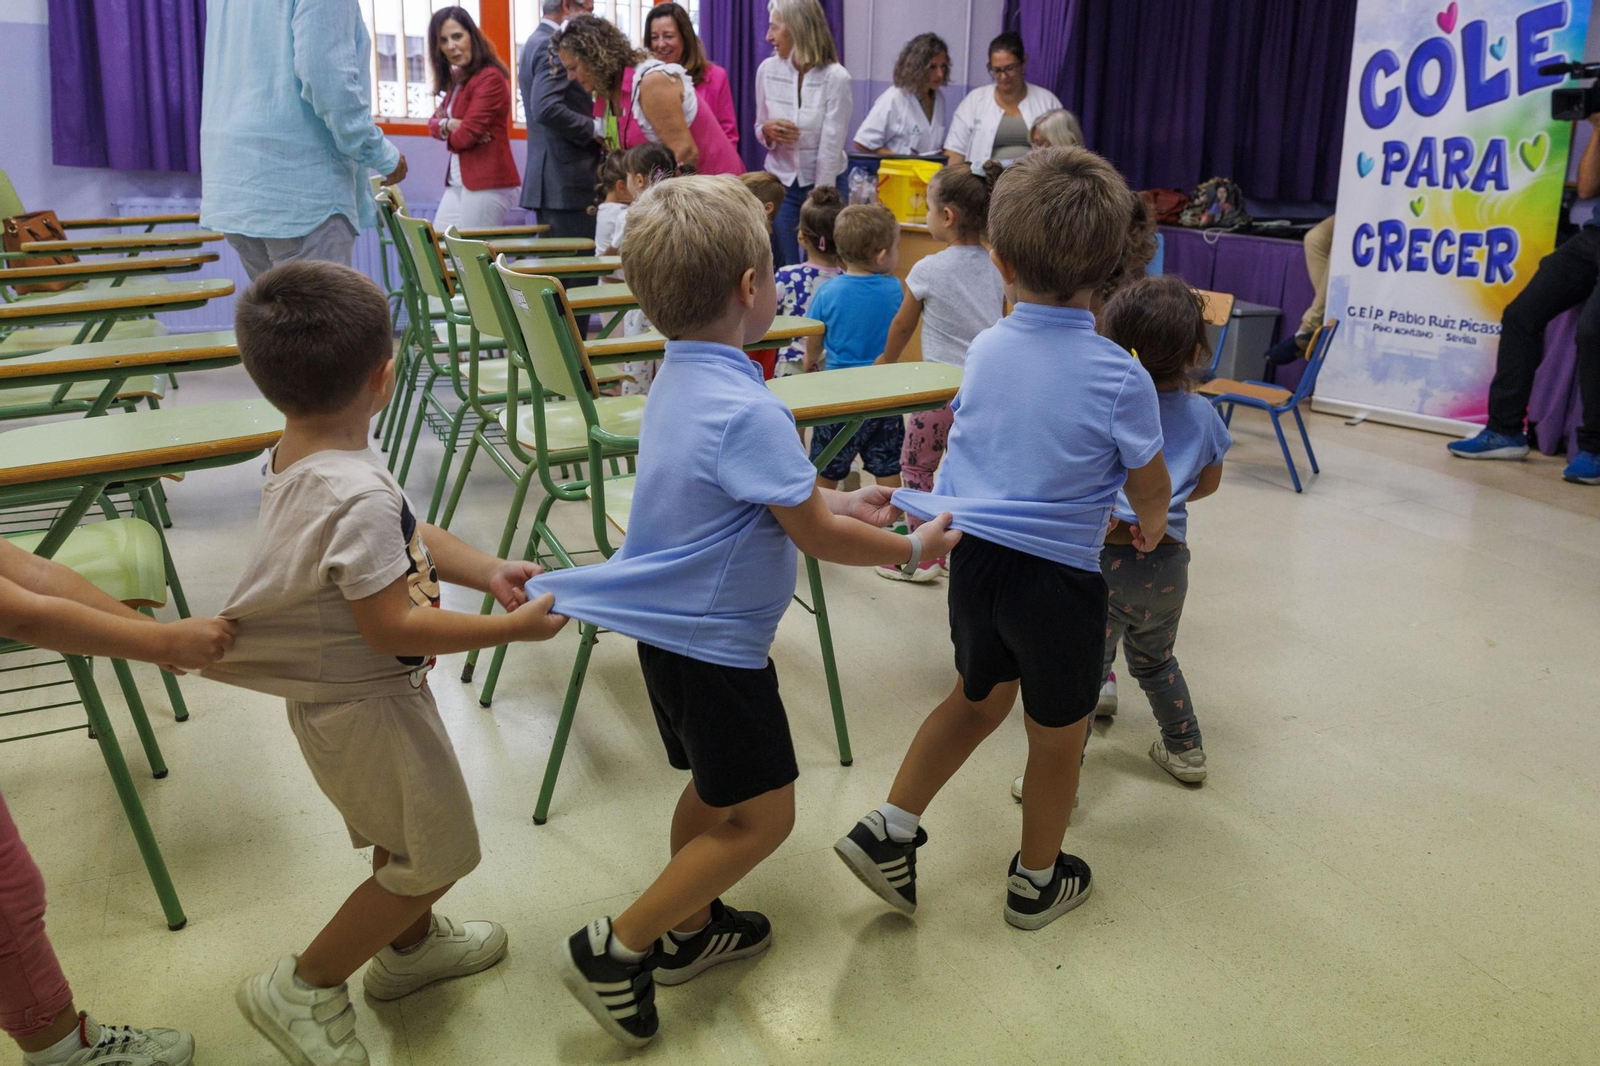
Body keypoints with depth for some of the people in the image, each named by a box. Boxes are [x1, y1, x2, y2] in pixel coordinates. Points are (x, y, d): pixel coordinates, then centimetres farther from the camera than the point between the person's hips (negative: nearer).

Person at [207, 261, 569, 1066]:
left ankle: (410, 943, 52)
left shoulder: (296, 455, -3)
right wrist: (511, 627, -23)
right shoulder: (357, 494, -34)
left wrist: (486, 570, -4)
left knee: (403, 833, 29)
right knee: (437, 856, 9)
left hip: (336, 691, 9)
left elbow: (405, 538, 7)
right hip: (365, 705, -9)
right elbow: (394, 626, -31)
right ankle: (305, 986, 22)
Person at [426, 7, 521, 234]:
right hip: (458, 184, 9)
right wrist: (449, 125, -8)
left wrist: (449, 138, 5)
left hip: (487, 184, -9)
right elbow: (434, 122, 16)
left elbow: (468, 134, -18)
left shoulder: (490, 78, -13)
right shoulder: (458, 79, 17)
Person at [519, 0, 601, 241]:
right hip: (566, 183, -10)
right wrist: (595, 129, -14)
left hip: (549, 183, 10)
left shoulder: (536, 43, 19)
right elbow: (547, 109, -24)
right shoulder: (553, 46, -12)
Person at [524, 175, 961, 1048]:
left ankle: (684, 928, 42)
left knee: (715, 787, 25)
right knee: (761, 815, 4)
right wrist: (914, 548, -4)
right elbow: (818, 538, -19)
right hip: (715, 644, -9)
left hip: (673, 631, 10)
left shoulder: (677, 380, 3)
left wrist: (838, 502, 16)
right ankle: (616, 948, 8)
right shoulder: (748, 411, -26)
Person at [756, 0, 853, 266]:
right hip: (780, 183, 3)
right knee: (785, 269, 3)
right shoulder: (767, 69, -4)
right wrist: (768, 130, -17)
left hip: (824, 183, -3)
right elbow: (760, 129, 7)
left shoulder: (836, 77, -16)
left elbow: (831, 147, -16)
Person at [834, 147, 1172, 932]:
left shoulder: (985, 349, -2)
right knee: (1057, 733, 17)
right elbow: (1149, 490, -2)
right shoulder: (1119, 378, -15)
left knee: (978, 696, 27)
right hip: (1058, 578, -4)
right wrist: (1149, 527, 23)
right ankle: (1037, 881, 35)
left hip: (973, 556, 5)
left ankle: (889, 829, 25)